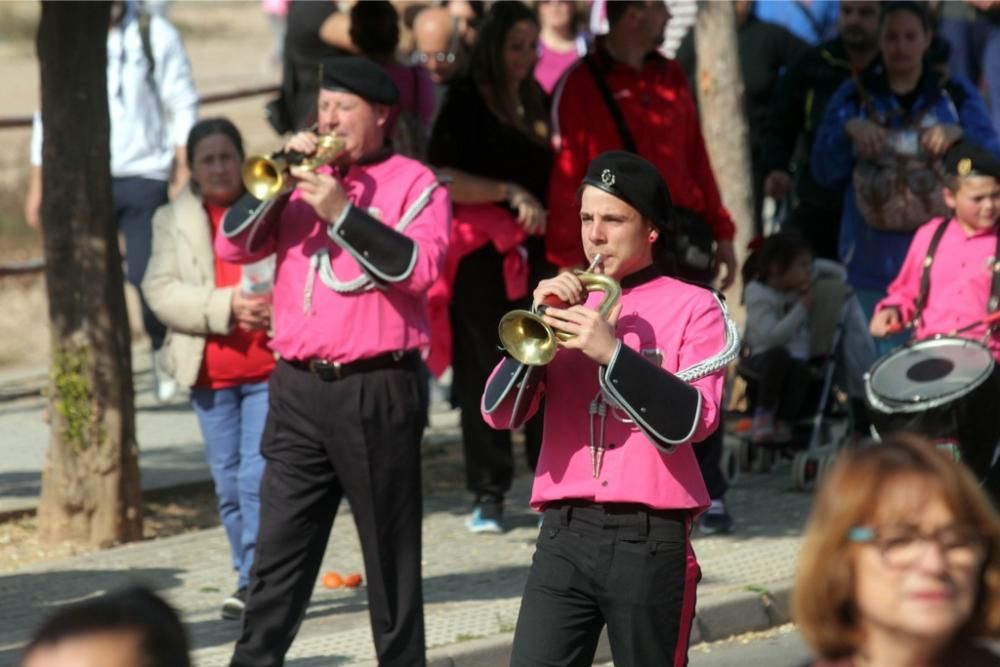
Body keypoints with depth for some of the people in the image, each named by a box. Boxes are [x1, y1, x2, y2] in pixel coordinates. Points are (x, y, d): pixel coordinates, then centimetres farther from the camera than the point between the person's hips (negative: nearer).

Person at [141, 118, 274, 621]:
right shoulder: (172, 221, 10)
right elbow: (160, 292, -2)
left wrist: (278, 305, -14)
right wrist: (226, 306, -15)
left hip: (272, 366, -3)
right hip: (209, 370, 3)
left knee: (258, 475, -12)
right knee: (228, 481, 7)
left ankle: (256, 579, -10)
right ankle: (252, 577, 17)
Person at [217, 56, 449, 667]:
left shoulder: (414, 183, 0)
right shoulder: (304, 178, 14)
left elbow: (419, 268, -15)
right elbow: (233, 246, 7)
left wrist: (342, 213, -18)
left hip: (378, 391, -5)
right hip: (299, 387, 5)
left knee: (391, 553, 3)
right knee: (278, 552, 4)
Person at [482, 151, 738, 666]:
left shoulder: (693, 308, 3)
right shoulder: (568, 304, 13)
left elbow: (691, 420, -11)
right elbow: (499, 412, 5)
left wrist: (612, 352, -17)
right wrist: (540, 324, -8)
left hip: (650, 539, -3)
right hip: (565, 531, 3)